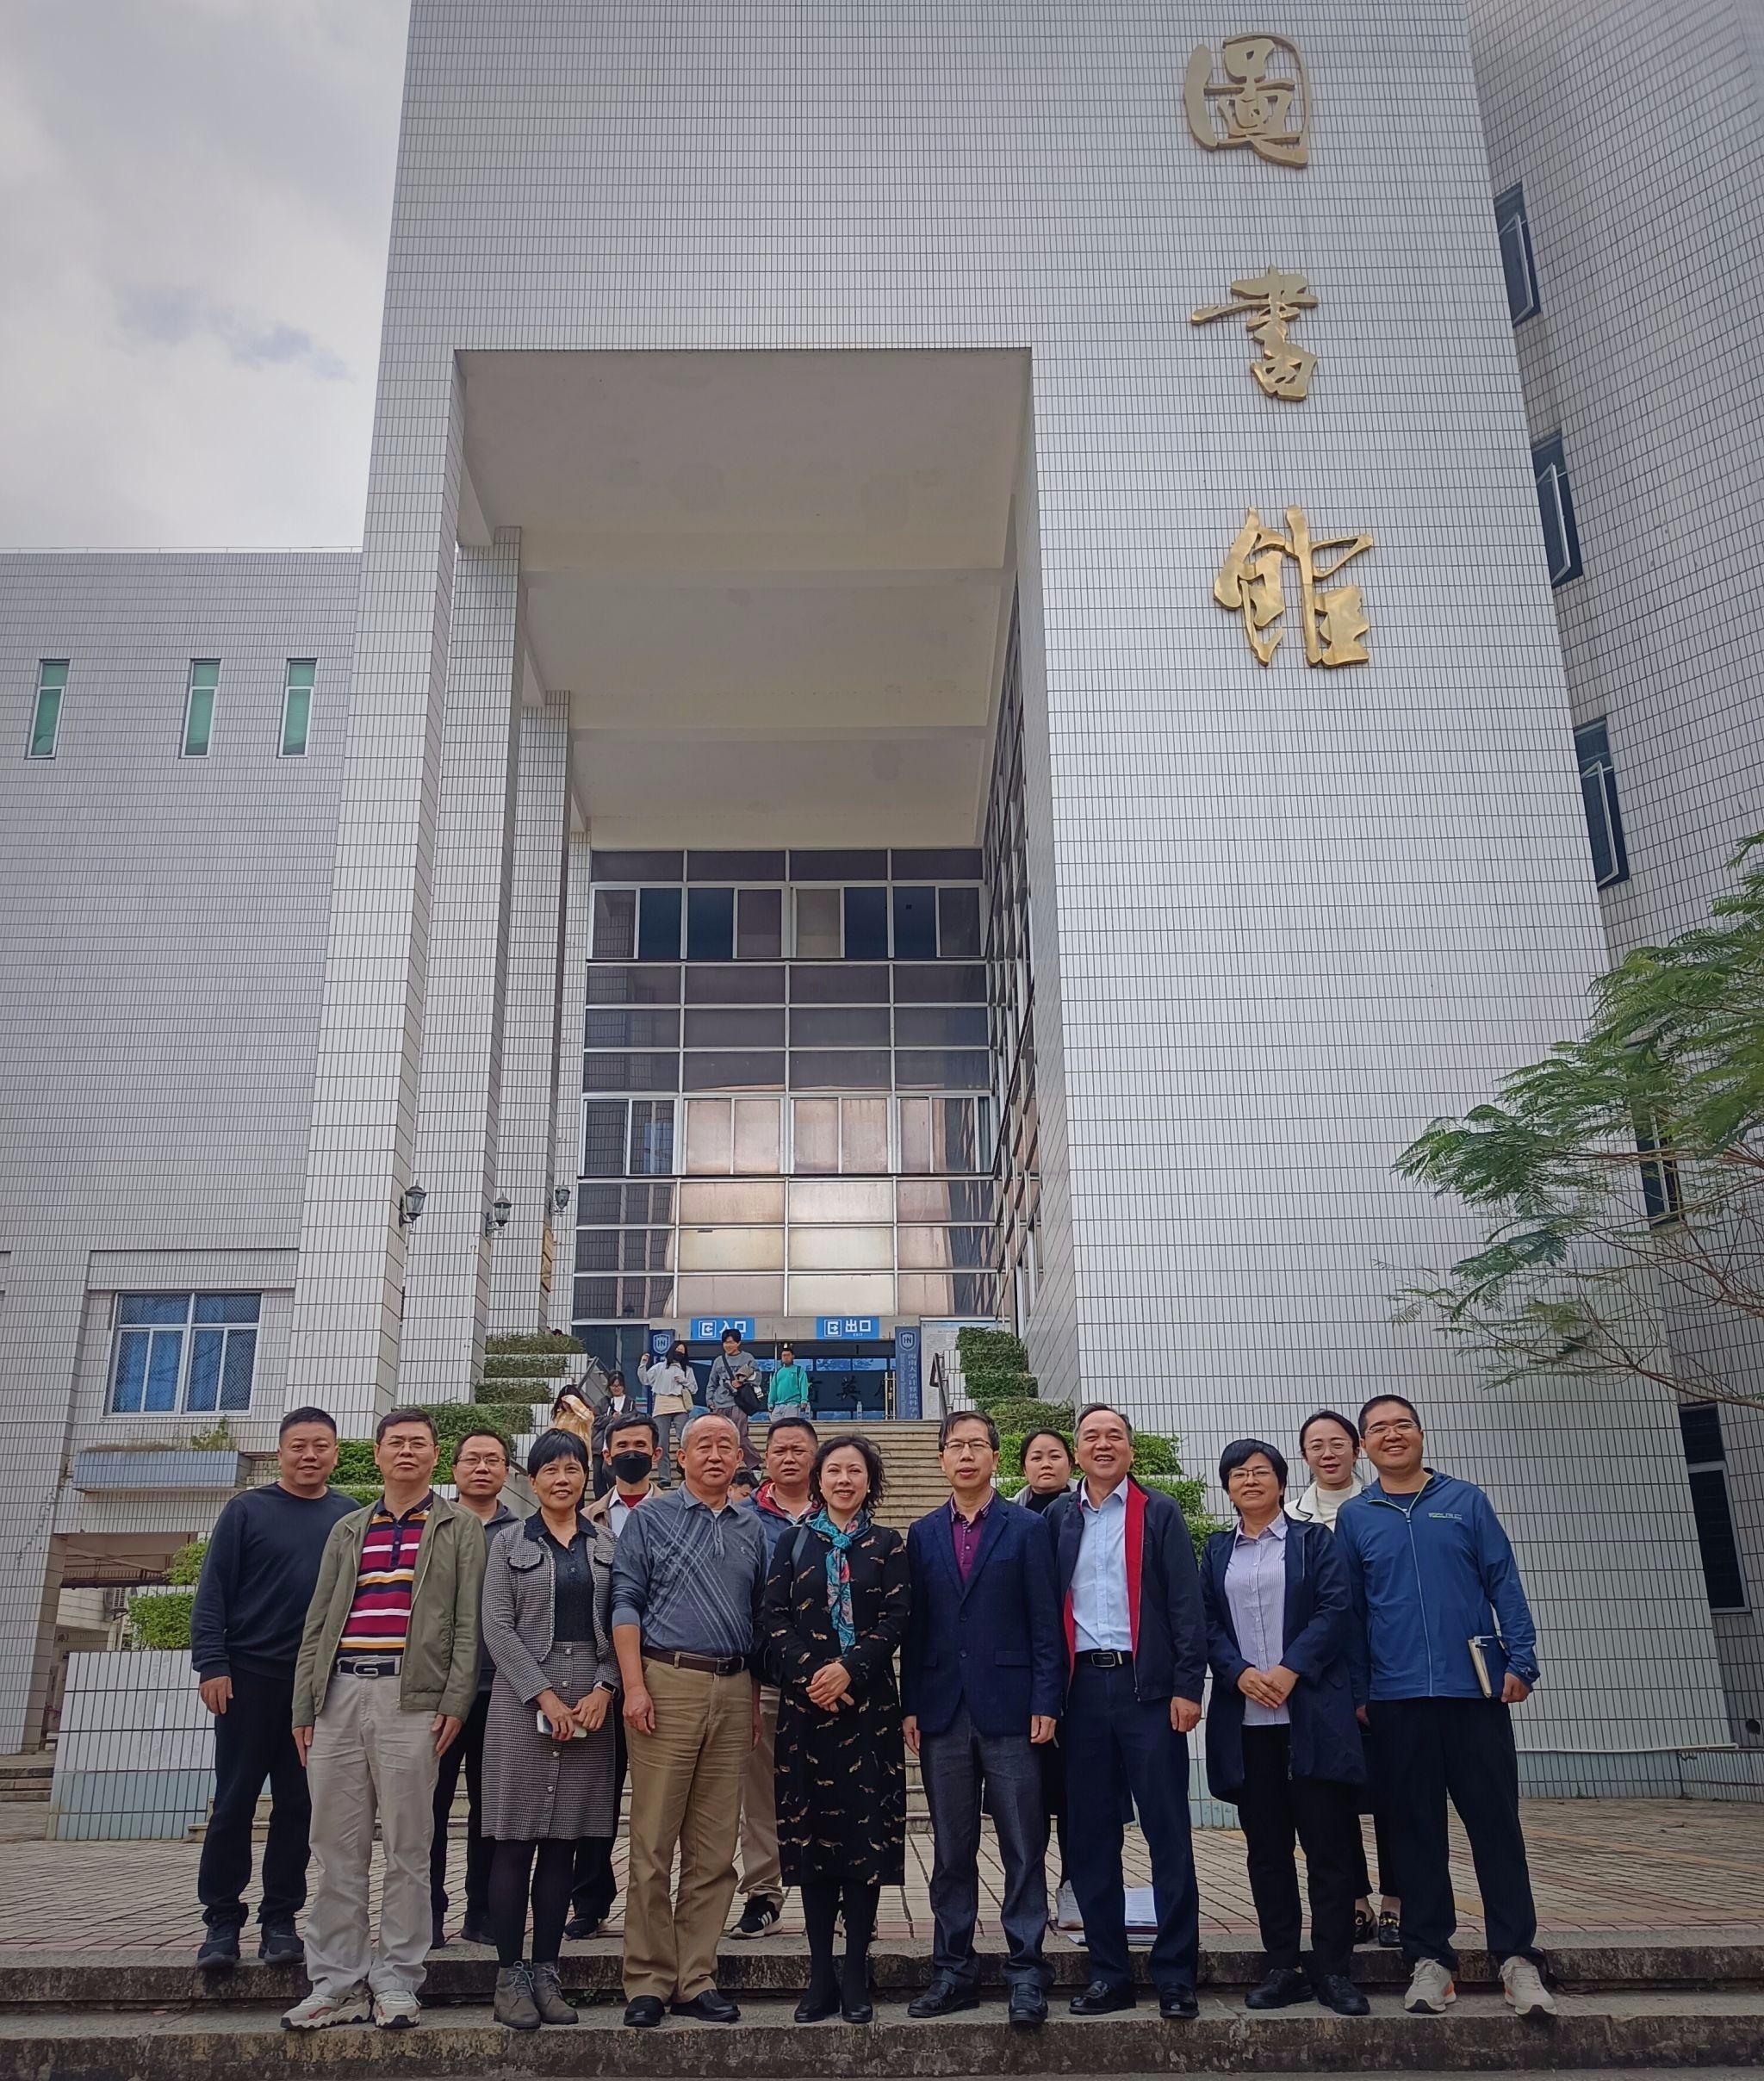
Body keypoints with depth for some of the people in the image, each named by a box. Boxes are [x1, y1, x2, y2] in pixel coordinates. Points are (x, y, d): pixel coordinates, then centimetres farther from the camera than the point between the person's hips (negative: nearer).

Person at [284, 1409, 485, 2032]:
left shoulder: (460, 1528, 8)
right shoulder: (347, 1530, 19)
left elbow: (468, 1623, 1)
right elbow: (317, 1622, 17)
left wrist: (455, 1702, -8)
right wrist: (304, 1706, 9)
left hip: (411, 1698, -4)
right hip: (338, 1695, 4)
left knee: (406, 1848, 0)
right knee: (335, 1848, 6)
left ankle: (395, 1985, 10)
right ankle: (337, 1984, 15)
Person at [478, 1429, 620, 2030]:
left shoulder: (606, 1545, 10)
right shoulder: (510, 1543, 4)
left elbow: (619, 1623, 6)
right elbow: (498, 1627, -3)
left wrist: (604, 1690, -8)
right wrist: (545, 1696, -11)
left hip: (591, 1700, 2)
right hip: (524, 1697, -2)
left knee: (563, 1841, 6)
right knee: (516, 1840, -1)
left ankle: (546, 1972, 13)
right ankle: (510, 1975, 7)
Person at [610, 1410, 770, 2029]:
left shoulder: (751, 1530, 15)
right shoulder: (650, 1518, 4)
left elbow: (759, 1615, 17)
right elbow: (627, 1602, -2)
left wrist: (757, 1696, 11)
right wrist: (634, 1686, -11)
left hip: (734, 1690, 4)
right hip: (668, 1682, -4)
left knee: (715, 1848, 7)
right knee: (653, 1843, -1)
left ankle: (695, 1978, 16)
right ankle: (647, 1981, 8)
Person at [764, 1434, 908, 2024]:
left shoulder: (887, 1545, 7)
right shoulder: (792, 1543, 9)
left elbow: (895, 1619, -2)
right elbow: (775, 1620, 3)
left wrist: (849, 1669, -14)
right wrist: (809, 1676, -11)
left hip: (867, 1702, -1)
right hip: (805, 1702, 1)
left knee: (866, 1830, -1)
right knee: (811, 1831, 2)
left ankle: (856, 1975, 8)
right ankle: (820, 1975, 11)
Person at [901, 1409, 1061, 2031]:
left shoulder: (1027, 1529, 1)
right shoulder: (922, 1535, 10)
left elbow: (1045, 1623, -2)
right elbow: (914, 1627, 9)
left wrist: (1045, 1703, -8)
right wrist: (911, 1706, 4)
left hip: (1009, 1710, -3)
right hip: (943, 1712, 3)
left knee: (1024, 1850, 1)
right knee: (950, 1852, 9)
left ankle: (1025, 1973, 10)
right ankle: (954, 1972, 19)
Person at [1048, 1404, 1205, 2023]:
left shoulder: (1159, 1513, 3)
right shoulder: (1057, 1517, 10)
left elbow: (1186, 1604, -1)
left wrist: (1187, 1687, -8)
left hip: (1147, 1685, -2)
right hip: (1082, 1688, 3)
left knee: (1168, 1833, 0)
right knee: (1089, 1836, 7)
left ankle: (1176, 1977, 9)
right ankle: (1109, 1972, 18)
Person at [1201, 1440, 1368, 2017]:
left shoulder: (1313, 1540, 7)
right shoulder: (1217, 1551, 14)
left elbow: (1336, 1608, -4)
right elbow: (1208, 1623, 7)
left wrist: (1289, 1670, -14)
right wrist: (1240, 1673, -10)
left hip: (1313, 1710, -2)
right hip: (1247, 1716, 3)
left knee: (1329, 1843, -2)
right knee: (1266, 1846, 6)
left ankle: (1333, 1970, 6)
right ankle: (1281, 1967, 13)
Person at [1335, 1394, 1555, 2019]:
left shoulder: (1465, 1501, 6)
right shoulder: (1354, 1517, 6)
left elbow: (1504, 1582, 3)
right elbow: (1348, 1610, 7)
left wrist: (1520, 1659, -6)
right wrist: (1356, 1692, 4)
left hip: (1475, 1686, 0)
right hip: (1398, 1696, 1)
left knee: (1495, 1820, 1)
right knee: (1418, 1826, 6)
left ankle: (1517, 1955, 9)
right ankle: (1430, 1957, 14)